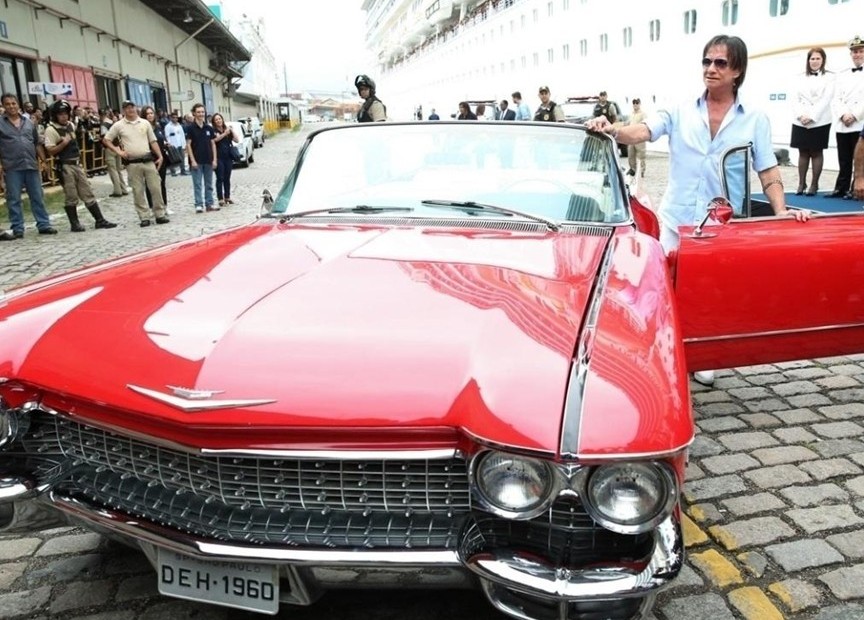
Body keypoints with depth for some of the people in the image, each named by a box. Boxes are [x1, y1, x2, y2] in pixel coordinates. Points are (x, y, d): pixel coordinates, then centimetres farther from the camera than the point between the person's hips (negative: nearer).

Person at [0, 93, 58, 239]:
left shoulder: (28, 123, 12)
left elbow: (37, 143, 16)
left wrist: (43, 160, 7)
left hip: (31, 165, 3)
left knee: (38, 197, 7)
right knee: (14, 199, 2)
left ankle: (44, 225, 13)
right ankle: (17, 229, 8)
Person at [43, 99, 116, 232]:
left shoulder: (71, 125, 11)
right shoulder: (51, 129, -11)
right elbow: (50, 151, -15)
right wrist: (64, 143, -22)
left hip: (77, 164, 7)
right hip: (64, 166, -7)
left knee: (88, 193, 6)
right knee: (71, 197, -1)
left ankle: (100, 220, 8)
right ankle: (74, 224, 8)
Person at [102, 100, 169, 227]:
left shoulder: (145, 123, 8)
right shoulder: (118, 125, 2)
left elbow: (153, 141, 10)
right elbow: (106, 140, 6)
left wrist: (160, 156, 1)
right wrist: (118, 151, -5)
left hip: (148, 161, 1)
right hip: (132, 163, -1)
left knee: (155, 188, 1)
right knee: (138, 192, 1)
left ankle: (160, 215, 9)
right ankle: (144, 217, 6)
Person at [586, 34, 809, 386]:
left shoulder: (755, 120, 3)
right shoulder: (680, 112, 2)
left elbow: (768, 172, 4)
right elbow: (642, 133, -14)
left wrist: (781, 211, -10)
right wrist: (613, 131, -34)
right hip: (676, 221, 0)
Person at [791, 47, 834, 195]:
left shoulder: (828, 78, 2)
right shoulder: (801, 78, 13)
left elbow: (825, 100, -7)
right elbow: (795, 99, 6)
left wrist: (811, 117, -16)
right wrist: (800, 115, -10)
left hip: (819, 122, -3)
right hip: (800, 122, 3)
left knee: (816, 153, 2)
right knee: (803, 153, 5)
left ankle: (814, 184, 6)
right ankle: (801, 183, 11)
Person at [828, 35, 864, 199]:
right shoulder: (842, 75, 18)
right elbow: (836, 99, 9)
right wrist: (843, 114, -8)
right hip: (842, 124, 4)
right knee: (844, 160, 5)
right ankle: (841, 189, 10)